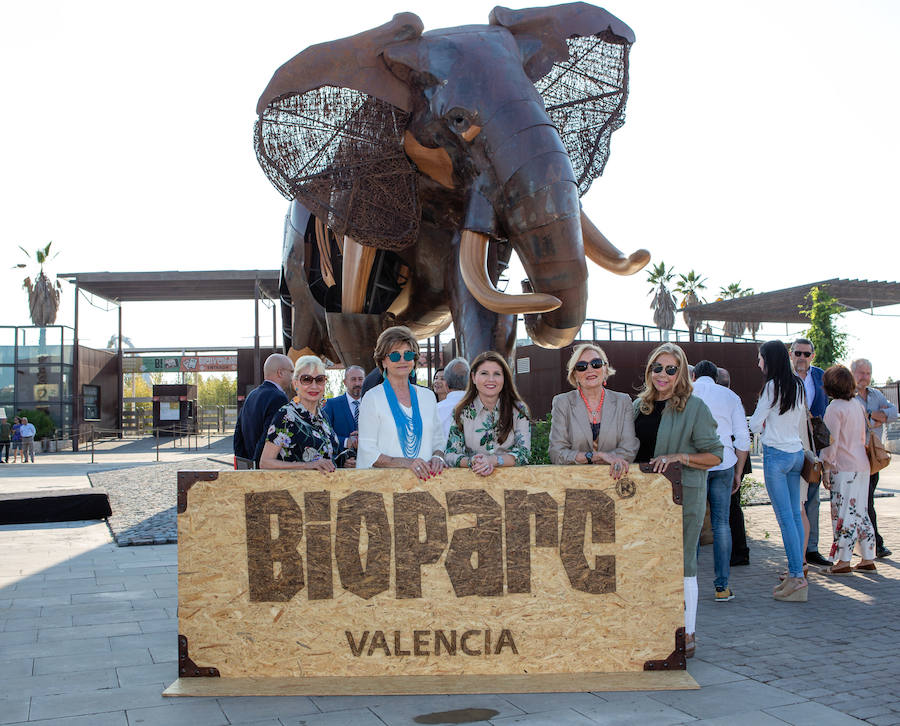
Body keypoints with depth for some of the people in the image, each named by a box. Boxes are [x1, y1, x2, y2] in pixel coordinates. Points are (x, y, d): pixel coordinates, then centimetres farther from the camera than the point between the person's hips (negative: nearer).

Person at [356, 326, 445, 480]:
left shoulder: (428, 396, 14)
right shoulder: (372, 398, 1)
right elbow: (368, 452, -4)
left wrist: (437, 457, -3)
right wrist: (405, 463, -17)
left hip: (425, 479, 4)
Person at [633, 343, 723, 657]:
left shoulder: (694, 407, -6)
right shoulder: (639, 405, 11)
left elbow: (715, 455, -6)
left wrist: (679, 457, -18)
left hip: (683, 494, -5)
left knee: (682, 564, 0)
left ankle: (687, 634, 12)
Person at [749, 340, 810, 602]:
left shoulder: (772, 386, -12)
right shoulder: (797, 386, 10)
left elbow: (755, 424, -8)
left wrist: (765, 425, 12)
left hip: (776, 454, -8)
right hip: (796, 452, 8)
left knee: (785, 517, -6)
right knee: (795, 515, 9)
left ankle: (797, 576, -7)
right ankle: (796, 573, 12)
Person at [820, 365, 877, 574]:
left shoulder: (835, 408, -12)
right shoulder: (857, 404, 11)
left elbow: (831, 442, -14)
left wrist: (826, 470, -9)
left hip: (844, 467, -8)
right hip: (862, 464, 8)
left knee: (843, 513, -4)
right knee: (860, 512, 13)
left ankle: (843, 562, -2)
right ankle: (867, 559, 16)